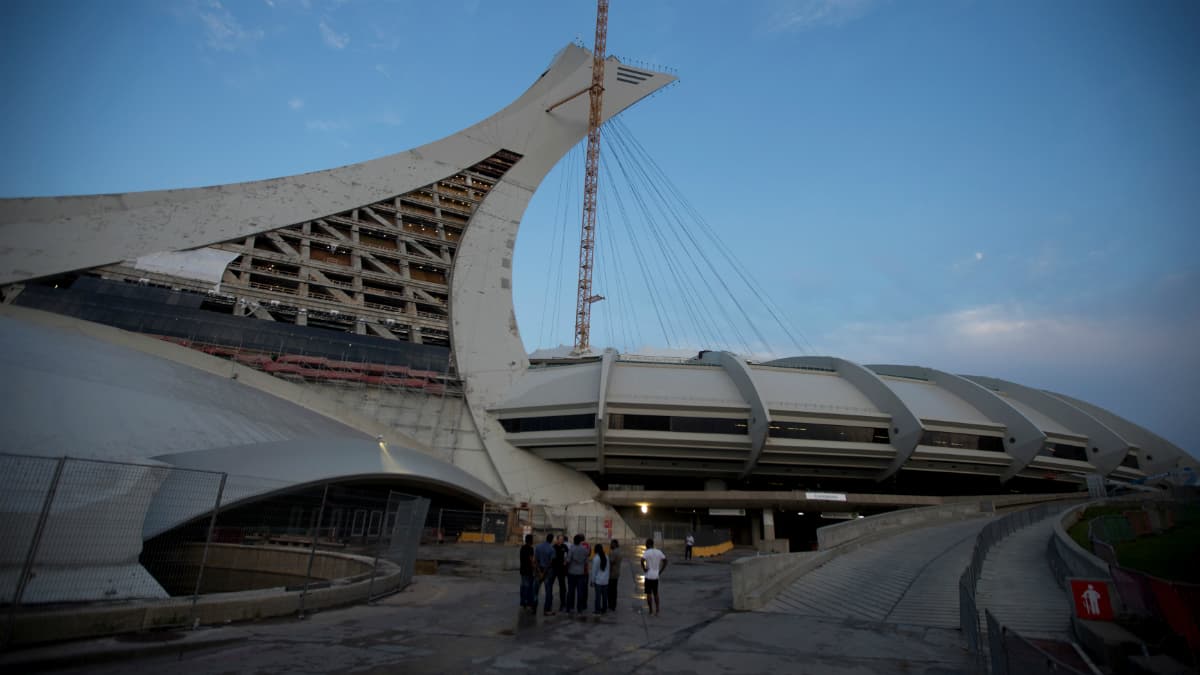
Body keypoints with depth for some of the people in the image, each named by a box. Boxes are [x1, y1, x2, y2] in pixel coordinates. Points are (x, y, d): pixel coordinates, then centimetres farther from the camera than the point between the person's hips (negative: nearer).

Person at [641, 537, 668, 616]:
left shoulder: (647, 552, -12)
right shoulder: (659, 552, 5)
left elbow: (642, 560, -28)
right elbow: (665, 561, 6)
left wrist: (644, 568, -13)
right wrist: (661, 571, 9)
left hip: (649, 576, -5)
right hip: (656, 576, 5)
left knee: (649, 594, 5)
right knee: (656, 593, 16)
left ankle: (651, 611, 7)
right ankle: (657, 611, 15)